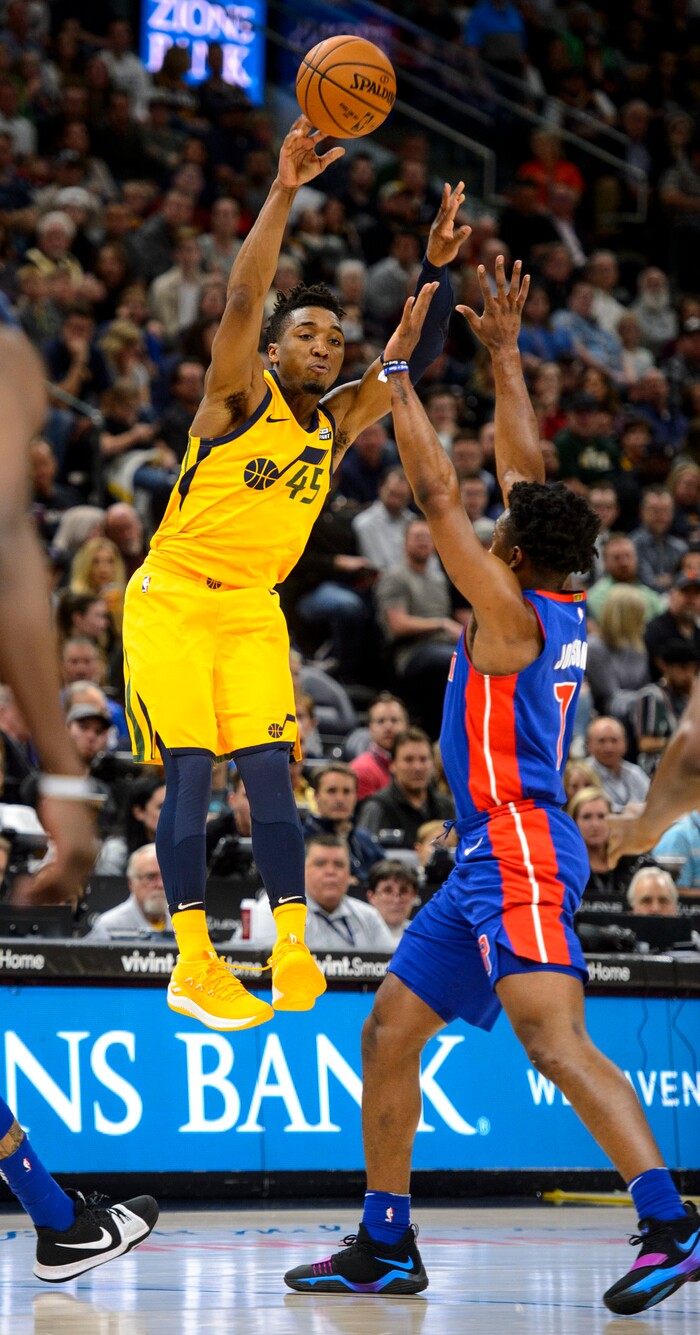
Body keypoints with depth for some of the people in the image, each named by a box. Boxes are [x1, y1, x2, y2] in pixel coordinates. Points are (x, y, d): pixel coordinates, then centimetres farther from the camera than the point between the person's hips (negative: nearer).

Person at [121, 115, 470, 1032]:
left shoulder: (338, 421, 5)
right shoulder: (241, 395, -11)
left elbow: (417, 362, 1)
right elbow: (243, 298, -26)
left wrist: (437, 269, -14)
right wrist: (284, 192, -34)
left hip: (252, 610, 5)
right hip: (171, 601, -5)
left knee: (269, 773, -4)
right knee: (190, 775, -9)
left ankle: (292, 955, -4)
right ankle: (194, 967, -8)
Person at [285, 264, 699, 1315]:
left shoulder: (512, 616, -12)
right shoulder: (565, 610, 11)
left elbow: (436, 492, -11)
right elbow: (524, 470, 20)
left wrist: (398, 371, -4)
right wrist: (504, 353, 23)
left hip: (520, 851, -10)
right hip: (492, 859, 10)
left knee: (554, 1039, -24)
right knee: (389, 1030, 14)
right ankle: (386, 1247, 18)